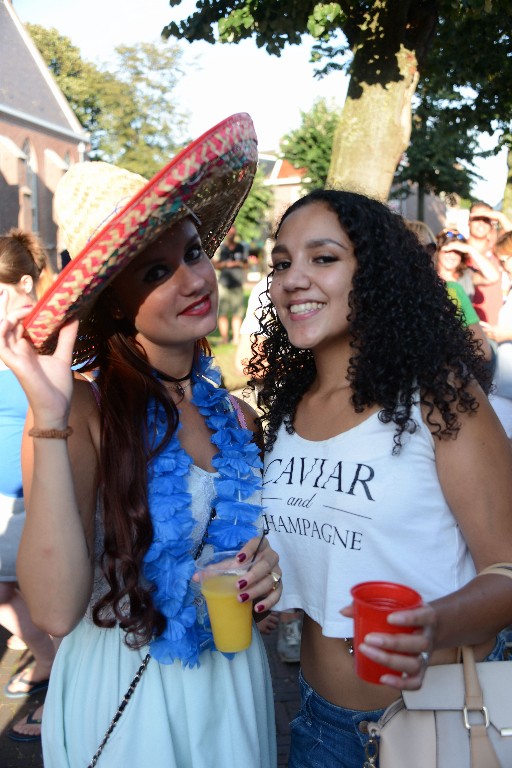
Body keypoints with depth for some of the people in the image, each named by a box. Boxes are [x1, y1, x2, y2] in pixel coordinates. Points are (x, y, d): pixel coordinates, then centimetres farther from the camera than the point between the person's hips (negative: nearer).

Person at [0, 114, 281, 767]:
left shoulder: (236, 417, -4)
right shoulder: (83, 410, -19)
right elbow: (56, 609, -29)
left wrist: (265, 580, -10)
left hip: (235, 687, 5)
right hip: (121, 695, -4)